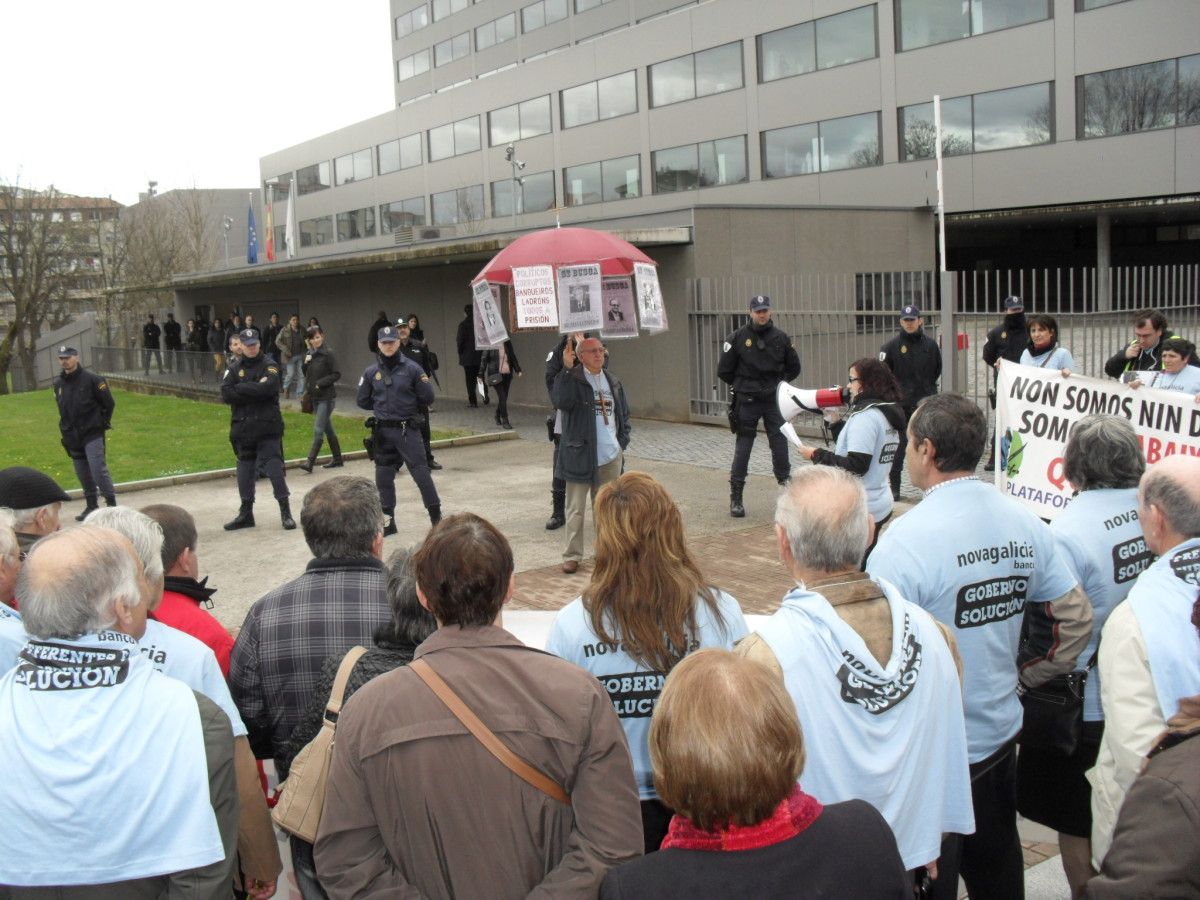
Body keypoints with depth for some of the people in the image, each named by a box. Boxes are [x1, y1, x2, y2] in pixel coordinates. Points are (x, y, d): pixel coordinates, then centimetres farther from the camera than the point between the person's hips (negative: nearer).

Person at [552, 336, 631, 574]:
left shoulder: (612, 382, 11)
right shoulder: (572, 379, -8)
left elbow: (624, 414, 20)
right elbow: (561, 401, -28)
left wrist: (622, 443, 9)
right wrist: (567, 369, -30)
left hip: (610, 458, 5)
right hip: (580, 456, -5)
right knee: (575, 509, 1)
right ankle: (572, 555, 8)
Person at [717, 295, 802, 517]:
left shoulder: (781, 338, 3)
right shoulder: (738, 338, -4)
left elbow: (794, 368, 16)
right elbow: (724, 370, 2)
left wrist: (778, 383, 10)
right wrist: (741, 385, 7)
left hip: (774, 399, 2)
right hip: (747, 401, -2)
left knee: (780, 443, 0)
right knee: (743, 447, 0)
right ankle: (735, 497, 6)